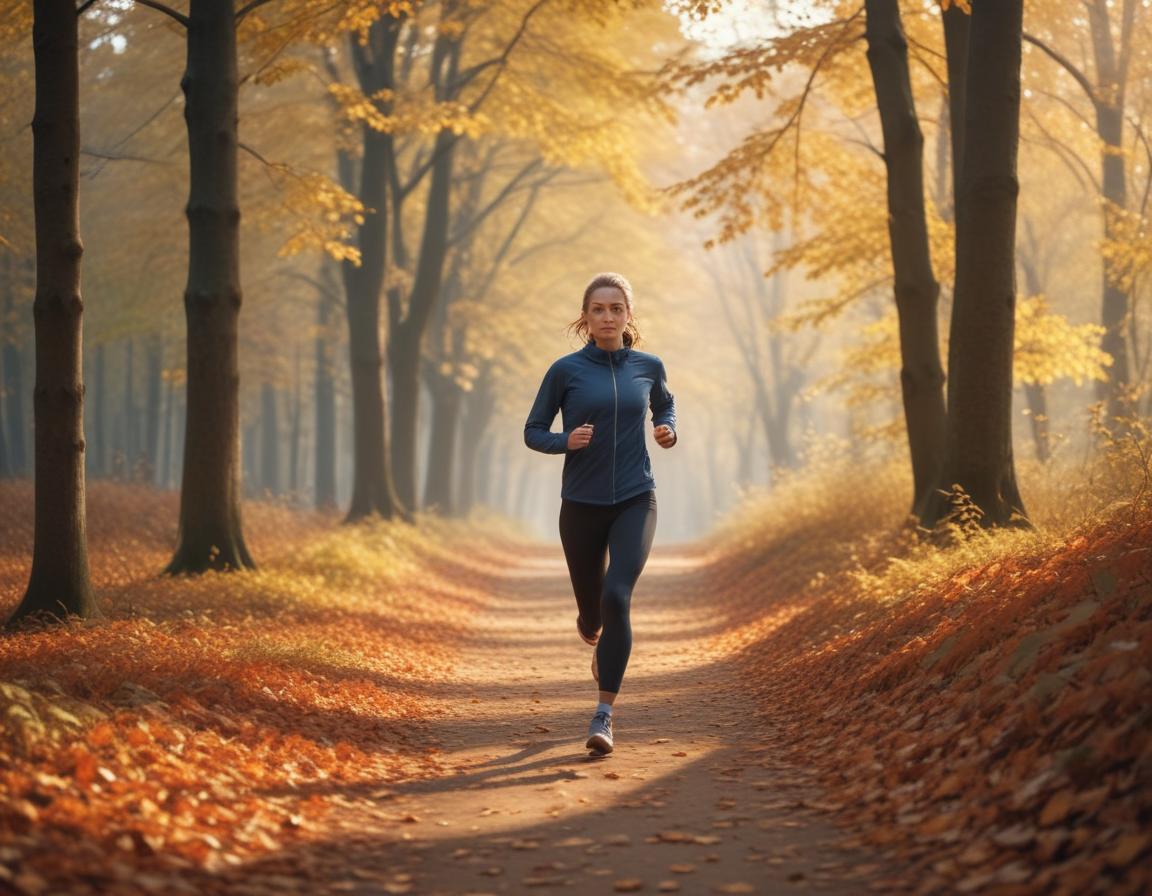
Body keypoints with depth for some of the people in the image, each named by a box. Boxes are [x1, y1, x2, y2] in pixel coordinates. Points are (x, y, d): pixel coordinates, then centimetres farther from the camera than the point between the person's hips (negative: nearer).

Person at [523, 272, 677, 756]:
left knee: (617, 596, -21)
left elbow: (665, 405, 23)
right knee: (590, 607, 12)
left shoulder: (648, 366, 2)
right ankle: (598, 642, 52)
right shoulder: (566, 370, -4)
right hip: (582, 504, 1)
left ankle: (604, 715, -17)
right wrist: (565, 441, -17)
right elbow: (533, 431, 3)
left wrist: (668, 431, 1)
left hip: (635, 502, 0)